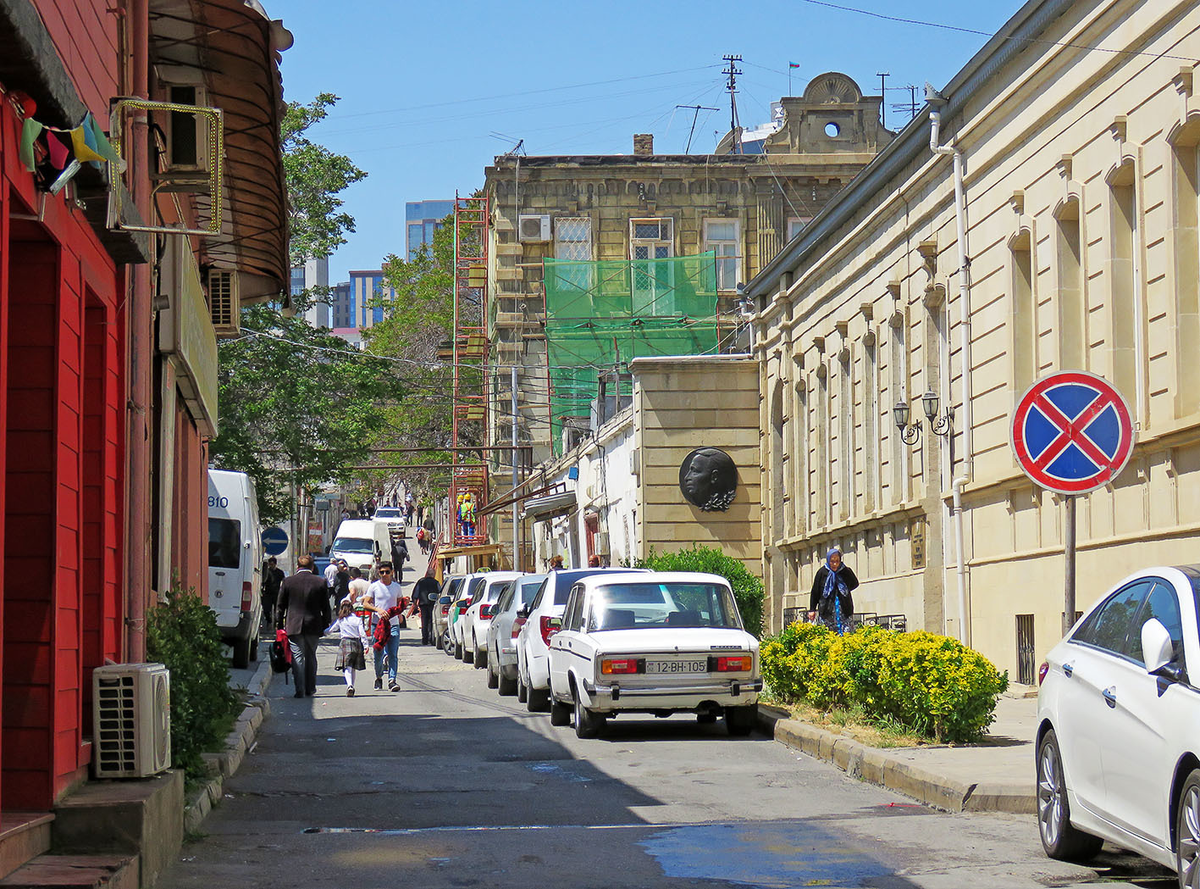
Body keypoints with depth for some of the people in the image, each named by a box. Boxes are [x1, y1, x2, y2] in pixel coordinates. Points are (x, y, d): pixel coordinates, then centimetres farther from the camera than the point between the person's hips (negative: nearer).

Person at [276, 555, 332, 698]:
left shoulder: (287, 581, -2)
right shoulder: (320, 582, 1)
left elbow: (281, 605, 3)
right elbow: (326, 607, 4)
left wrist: (279, 624, 10)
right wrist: (325, 625, 13)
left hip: (294, 626, -2)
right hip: (314, 627, 2)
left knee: (297, 658, 0)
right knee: (311, 657, 16)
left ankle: (300, 690, -6)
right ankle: (310, 689, 20)